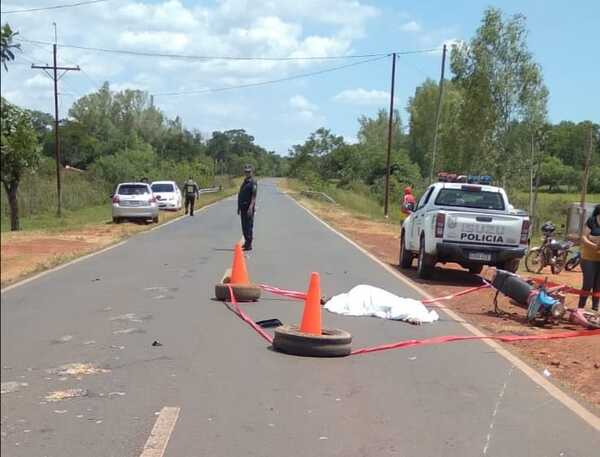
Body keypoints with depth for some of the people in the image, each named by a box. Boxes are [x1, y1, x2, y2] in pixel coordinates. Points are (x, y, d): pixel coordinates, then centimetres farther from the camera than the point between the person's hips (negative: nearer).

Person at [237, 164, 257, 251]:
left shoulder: (253, 182, -8)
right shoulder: (244, 182, 18)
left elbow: (254, 196, -17)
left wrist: (251, 207, -25)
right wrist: (239, 207, 21)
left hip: (249, 207, -8)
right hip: (243, 207, 8)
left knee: (249, 226, -7)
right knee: (244, 225, 12)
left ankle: (249, 245, -5)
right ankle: (246, 242, 22)